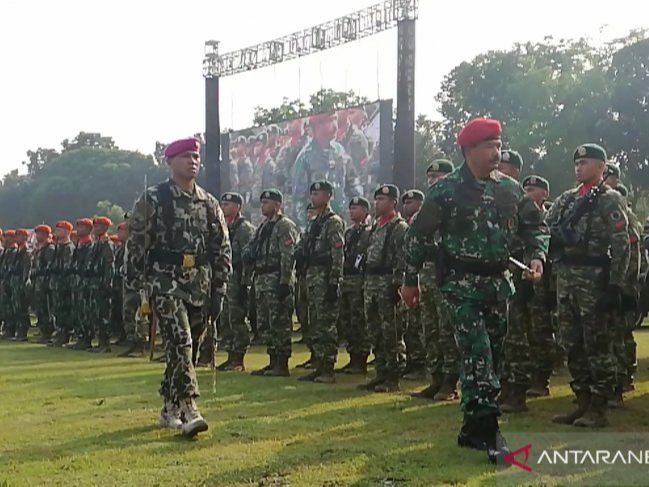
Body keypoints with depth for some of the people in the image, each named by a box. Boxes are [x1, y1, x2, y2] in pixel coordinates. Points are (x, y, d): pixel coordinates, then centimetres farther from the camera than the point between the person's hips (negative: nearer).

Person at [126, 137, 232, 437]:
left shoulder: (209, 204, 10)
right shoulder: (152, 199, -2)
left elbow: (222, 249, 12)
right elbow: (135, 244, -2)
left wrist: (219, 291, 7)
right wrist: (137, 288, -6)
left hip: (200, 285, 5)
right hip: (165, 283, -5)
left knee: (189, 348, 10)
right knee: (180, 342, -18)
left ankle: (169, 409, 25)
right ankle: (188, 410, -21)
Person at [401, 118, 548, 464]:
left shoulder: (510, 188, 8)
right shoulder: (446, 190, -6)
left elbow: (534, 225, 17)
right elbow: (418, 234, 0)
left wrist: (537, 255, -3)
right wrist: (410, 279, 2)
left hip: (498, 283, 6)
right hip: (461, 283, -6)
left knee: (492, 357, 9)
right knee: (477, 357, -14)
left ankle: (472, 430, 21)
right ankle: (489, 433, -13)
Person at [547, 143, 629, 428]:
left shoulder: (610, 200, -3)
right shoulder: (567, 199, 16)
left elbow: (621, 246, -10)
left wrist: (615, 286, -16)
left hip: (595, 278, -7)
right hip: (566, 277, 7)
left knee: (597, 345, -3)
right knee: (572, 345, 9)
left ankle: (598, 409, 3)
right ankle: (583, 403, 18)